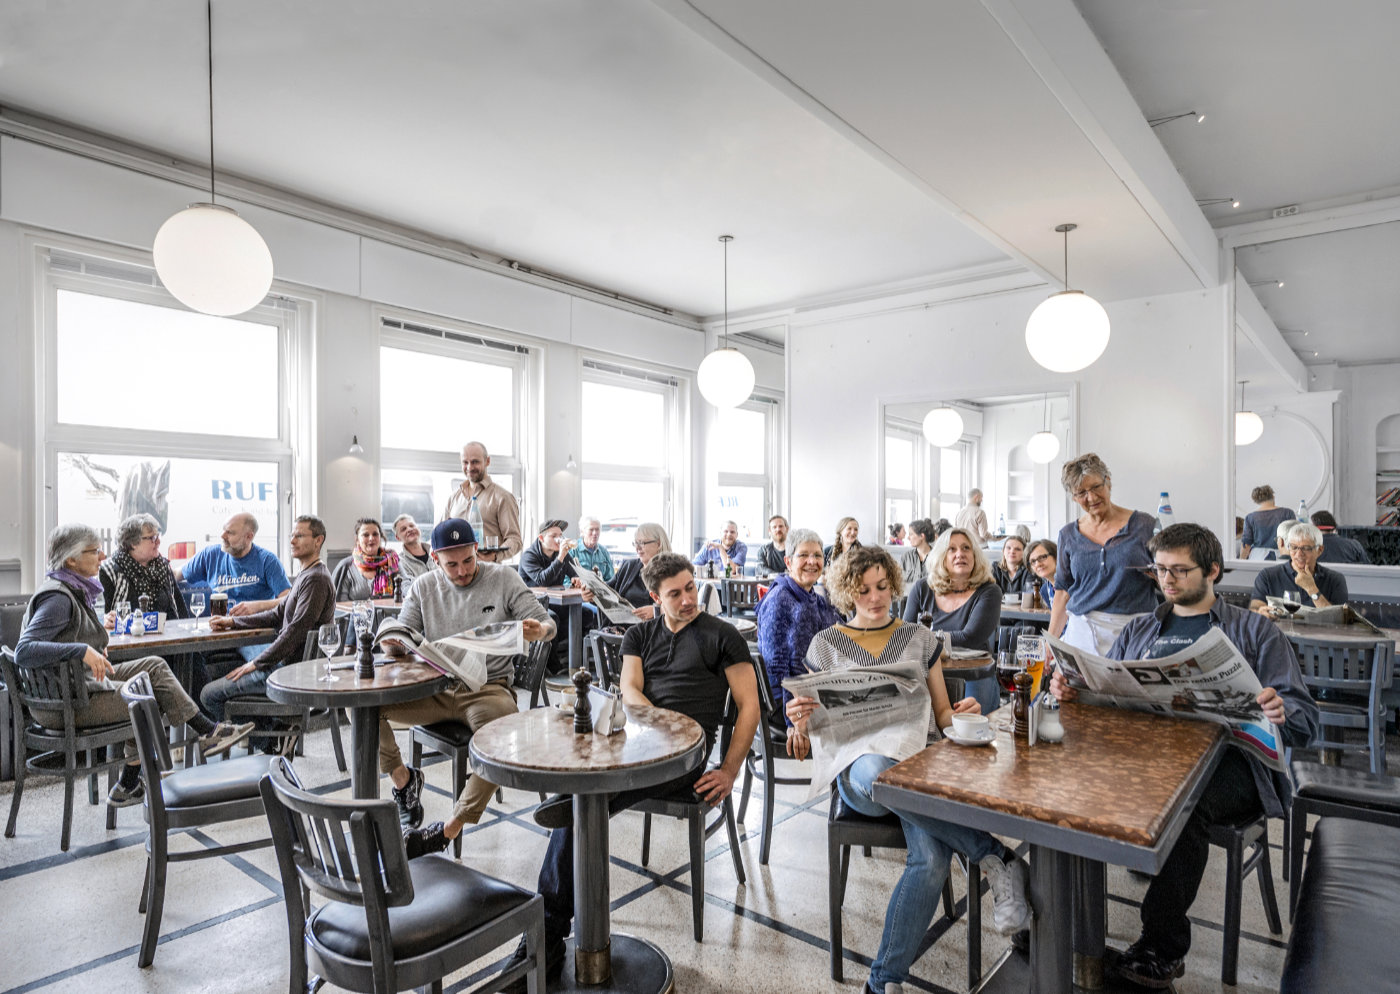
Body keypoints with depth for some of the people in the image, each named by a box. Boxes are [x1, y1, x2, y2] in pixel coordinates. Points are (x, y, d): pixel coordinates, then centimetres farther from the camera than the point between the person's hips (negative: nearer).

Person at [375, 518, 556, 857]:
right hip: (434, 688, 3)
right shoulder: (424, 586, 8)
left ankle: (449, 829, -18)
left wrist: (539, 631, -28)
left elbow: (547, 623, -3)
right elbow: (404, 631, 9)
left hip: (487, 687, -3)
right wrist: (392, 641, -17)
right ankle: (402, 777, 4)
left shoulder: (503, 578, -1)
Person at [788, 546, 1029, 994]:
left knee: (932, 858, -31)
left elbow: (940, 715, 18)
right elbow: (810, 742, 10)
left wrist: (960, 714, -7)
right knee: (878, 767, -41)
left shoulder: (920, 638, 14)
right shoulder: (826, 644, 9)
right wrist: (800, 722, -15)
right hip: (857, 769, -1)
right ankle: (997, 857, -23)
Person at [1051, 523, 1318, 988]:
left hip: (1227, 758, -2)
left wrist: (1281, 712, -20)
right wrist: (1071, 688, -6)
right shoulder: (1139, 630, 24)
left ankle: (1164, 947, -18)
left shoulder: (1255, 632, 14)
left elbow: (1305, 722, 5)